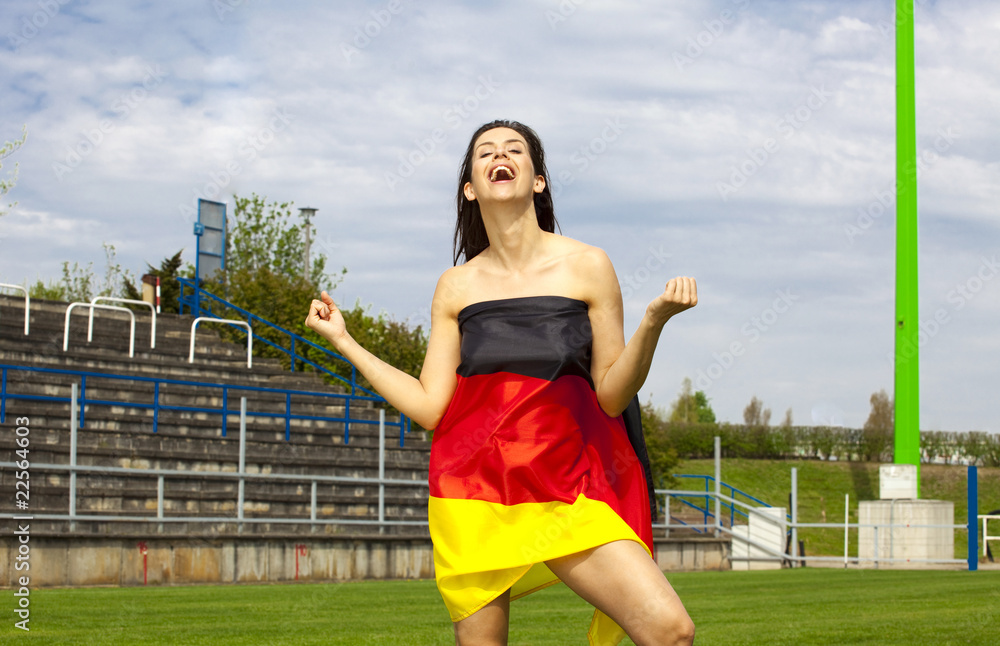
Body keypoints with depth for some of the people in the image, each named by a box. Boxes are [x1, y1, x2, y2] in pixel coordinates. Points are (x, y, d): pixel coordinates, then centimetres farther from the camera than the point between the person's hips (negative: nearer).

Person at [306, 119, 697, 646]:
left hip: (564, 485, -1)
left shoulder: (586, 266, 4)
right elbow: (428, 406, 5)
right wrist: (343, 341, 9)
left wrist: (654, 321, -14)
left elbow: (612, 396, 2)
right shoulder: (456, 286, 9)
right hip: (472, 490, 1)